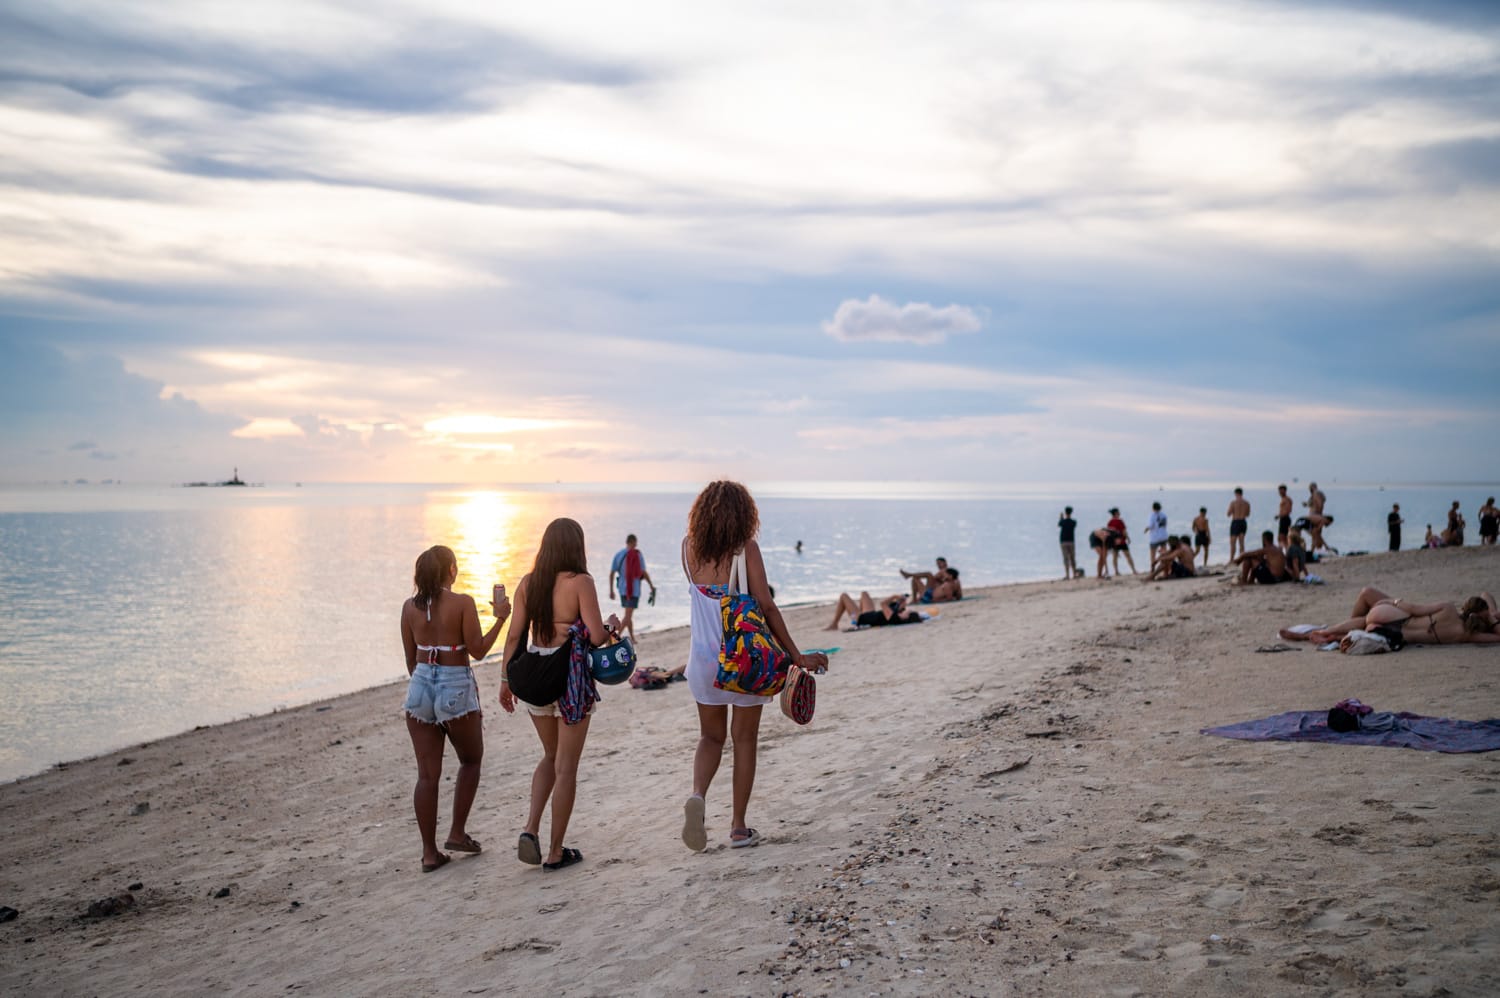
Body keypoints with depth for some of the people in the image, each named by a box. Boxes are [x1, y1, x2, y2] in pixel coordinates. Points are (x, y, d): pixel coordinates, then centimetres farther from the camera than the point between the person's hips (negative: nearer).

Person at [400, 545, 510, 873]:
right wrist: (500, 618, -2)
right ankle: (457, 833, 15)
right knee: (471, 761, 20)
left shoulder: (410, 606, 2)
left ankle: (429, 852, 10)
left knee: (427, 774, 7)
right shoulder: (463, 603, -11)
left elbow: (411, 658, 9)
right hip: (456, 688, -4)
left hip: (420, 686, 4)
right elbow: (478, 650, -10)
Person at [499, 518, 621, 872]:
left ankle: (530, 828, 8)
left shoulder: (528, 582, 2)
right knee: (566, 766, 7)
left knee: (551, 756, 24)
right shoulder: (580, 582, -13)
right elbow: (596, 636, -17)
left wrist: (506, 679, 12)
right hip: (570, 676, -5)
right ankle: (555, 852, 13)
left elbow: (515, 635, 3)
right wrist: (613, 625, 4)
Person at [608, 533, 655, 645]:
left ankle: (632, 638, 26)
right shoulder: (638, 555, -8)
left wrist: (611, 590, 8)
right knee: (628, 615, -7)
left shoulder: (618, 554, 2)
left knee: (629, 614, 18)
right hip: (634, 589, -5)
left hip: (623, 589, 5)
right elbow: (644, 573, -10)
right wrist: (652, 587, 2)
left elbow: (611, 573, 1)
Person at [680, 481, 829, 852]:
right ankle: (738, 827, 16)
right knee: (744, 738, 12)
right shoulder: (746, 548, -13)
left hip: (705, 658, 3)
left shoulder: (690, 547, -3)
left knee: (711, 736, 18)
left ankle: (697, 795, -10)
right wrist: (795, 655, -8)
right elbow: (766, 607, -13)